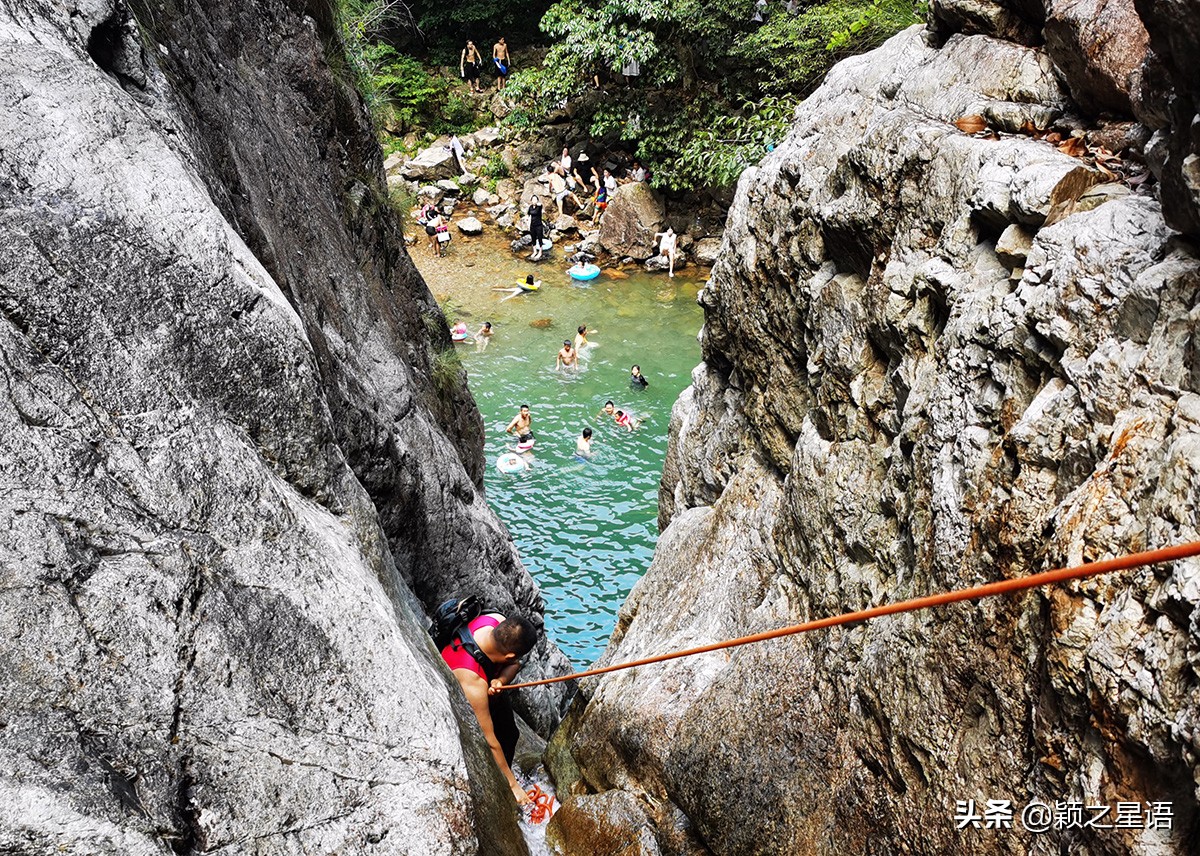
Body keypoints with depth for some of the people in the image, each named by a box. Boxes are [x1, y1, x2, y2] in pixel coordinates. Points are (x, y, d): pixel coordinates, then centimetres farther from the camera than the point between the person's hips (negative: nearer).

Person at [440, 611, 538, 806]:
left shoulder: (499, 622, -32)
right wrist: (512, 785, -25)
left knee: (509, 735, 14)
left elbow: (514, 663, -11)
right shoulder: (473, 681, -46)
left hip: (491, 689, 6)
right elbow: (489, 741, -35)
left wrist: (500, 680, -34)